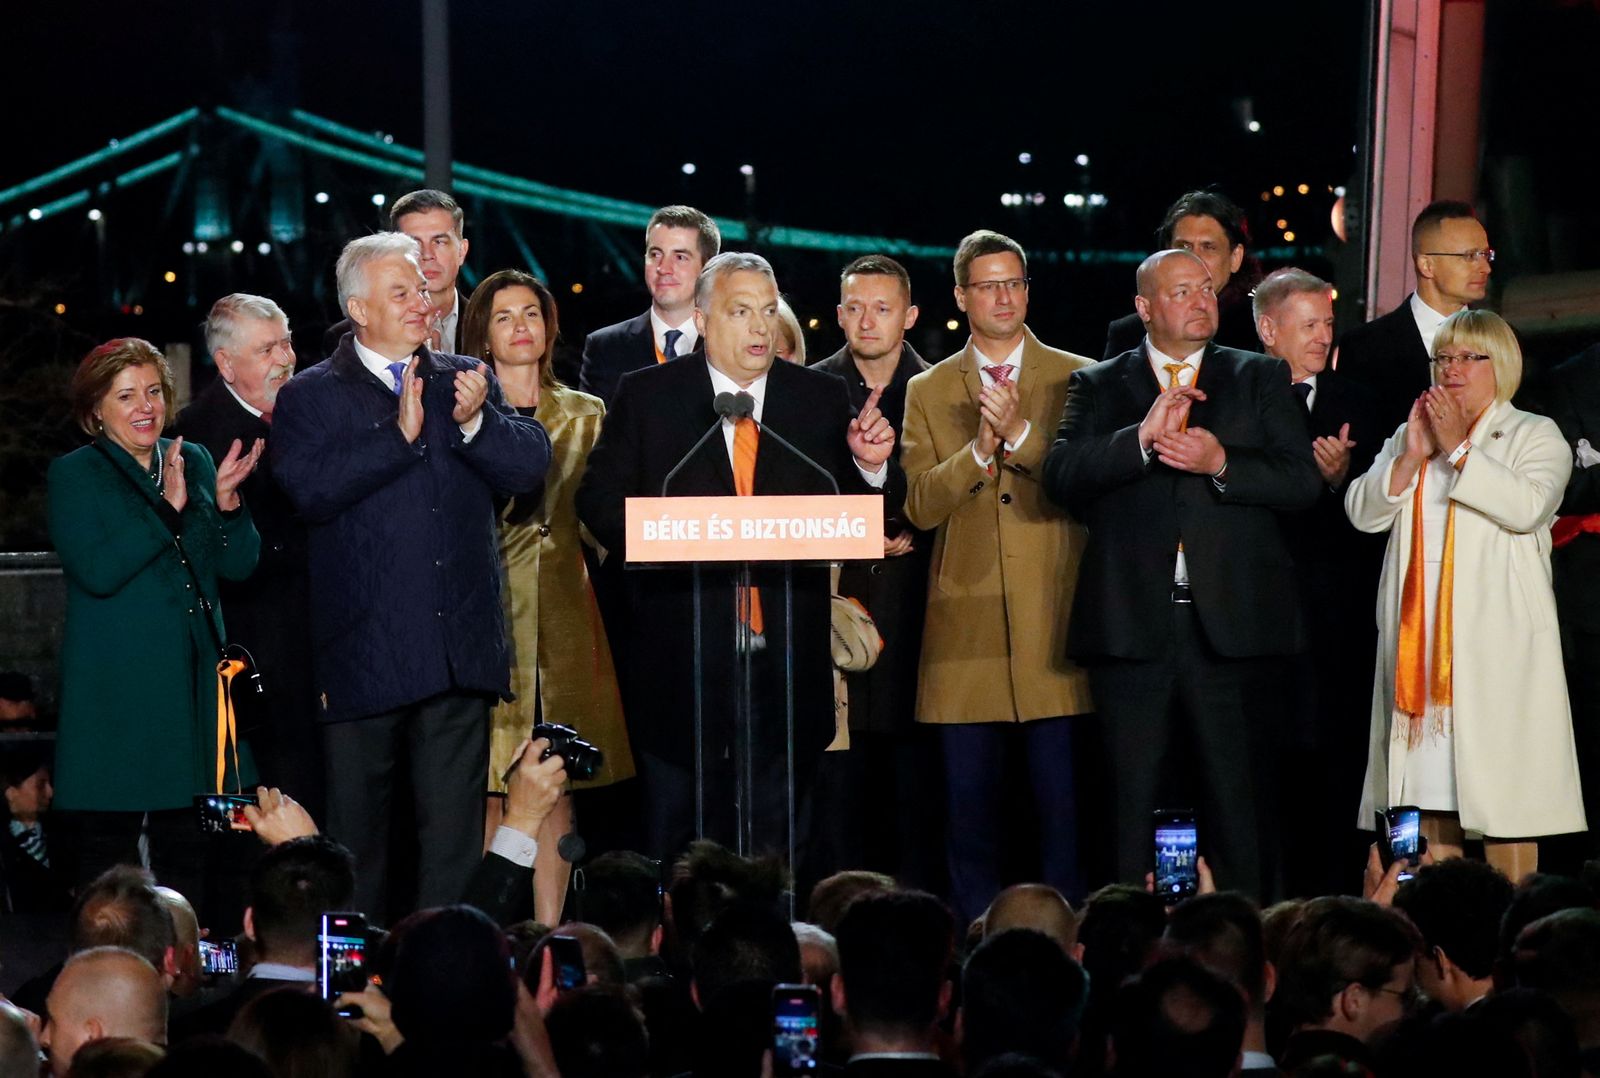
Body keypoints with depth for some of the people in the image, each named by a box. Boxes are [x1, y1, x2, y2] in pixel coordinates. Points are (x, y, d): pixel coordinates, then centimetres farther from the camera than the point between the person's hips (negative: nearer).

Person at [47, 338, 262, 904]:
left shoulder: (194, 460, 13)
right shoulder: (73, 475, 0)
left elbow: (238, 564, 7)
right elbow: (97, 571, -15)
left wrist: (226, 499, -10)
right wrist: (167, 507, -19)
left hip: (194, 682, 4)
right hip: (117, 690, -4)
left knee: (191, 856, 4)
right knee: (108, 842, -2)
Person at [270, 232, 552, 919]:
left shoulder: (467, 382, 13)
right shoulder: (311, 397, 3)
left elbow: (532, 463, 1)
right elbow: (310, 489, -13)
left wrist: (476, 422, -16)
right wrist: (399, 434, -16)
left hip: (459, 649, 2)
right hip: (363, 651, -2)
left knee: (455, 824, 4)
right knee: (355, 827, 6)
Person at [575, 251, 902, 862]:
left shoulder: (822, 398, 7)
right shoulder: (646, 397, 3)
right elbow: (599, 500, 1)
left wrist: (871, 465, -16)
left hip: (787, 659, 1)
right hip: (681, 659, -1)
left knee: (776, 851, 6)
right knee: (675, 842, 7)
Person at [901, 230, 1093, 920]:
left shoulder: (1076, 379, 8)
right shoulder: (928, 391, 12)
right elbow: (920, 505, 2)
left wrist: (1021, 436, -16)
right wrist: (979, 450, -13)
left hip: (1053, 623, -2)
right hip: (966, 627, 2)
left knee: (1062, 800, -3)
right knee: (970, 802, 4)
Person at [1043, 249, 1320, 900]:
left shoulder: (1260, 378, 12)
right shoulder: (1098, 388, 12)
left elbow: (1302, 481, 2)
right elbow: (1061, 477, -4)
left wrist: (1222, 463, -13)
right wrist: (1141, 437, -16)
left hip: (1232, 622, 0)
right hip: (1133, 625, 0)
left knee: (1241, 806, 0)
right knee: (1137, 805, 5)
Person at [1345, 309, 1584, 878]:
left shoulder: (1535, 435, 6)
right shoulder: (1410, 436, 20)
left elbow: (1527, 506, -15)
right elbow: (1362, 511, 7)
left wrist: (1458, 448, -11)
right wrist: (1412, 456, -6)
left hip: (1497, 642, -5)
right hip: (1420, 637, 5)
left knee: (1503, 788, -9)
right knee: (1430, 794, 3)